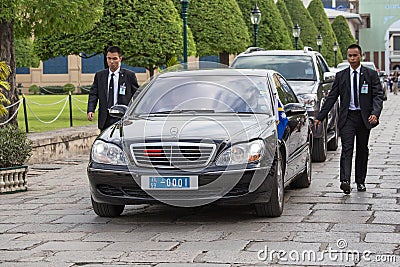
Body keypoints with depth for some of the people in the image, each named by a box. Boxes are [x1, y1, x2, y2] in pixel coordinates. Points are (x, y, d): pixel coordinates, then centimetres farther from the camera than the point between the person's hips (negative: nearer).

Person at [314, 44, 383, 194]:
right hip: (347, 117, 0)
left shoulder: (371, 75, 3)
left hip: (364, 117, 0)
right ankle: (345, 181, -23)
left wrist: (375, 113, -22)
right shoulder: (341, 76, 7)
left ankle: (360, 182, 19)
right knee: (347, 149, -12)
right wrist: (320, 117, 2)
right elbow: (331, 98, 8)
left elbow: (378, 96, -4)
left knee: (362, 150, 9)